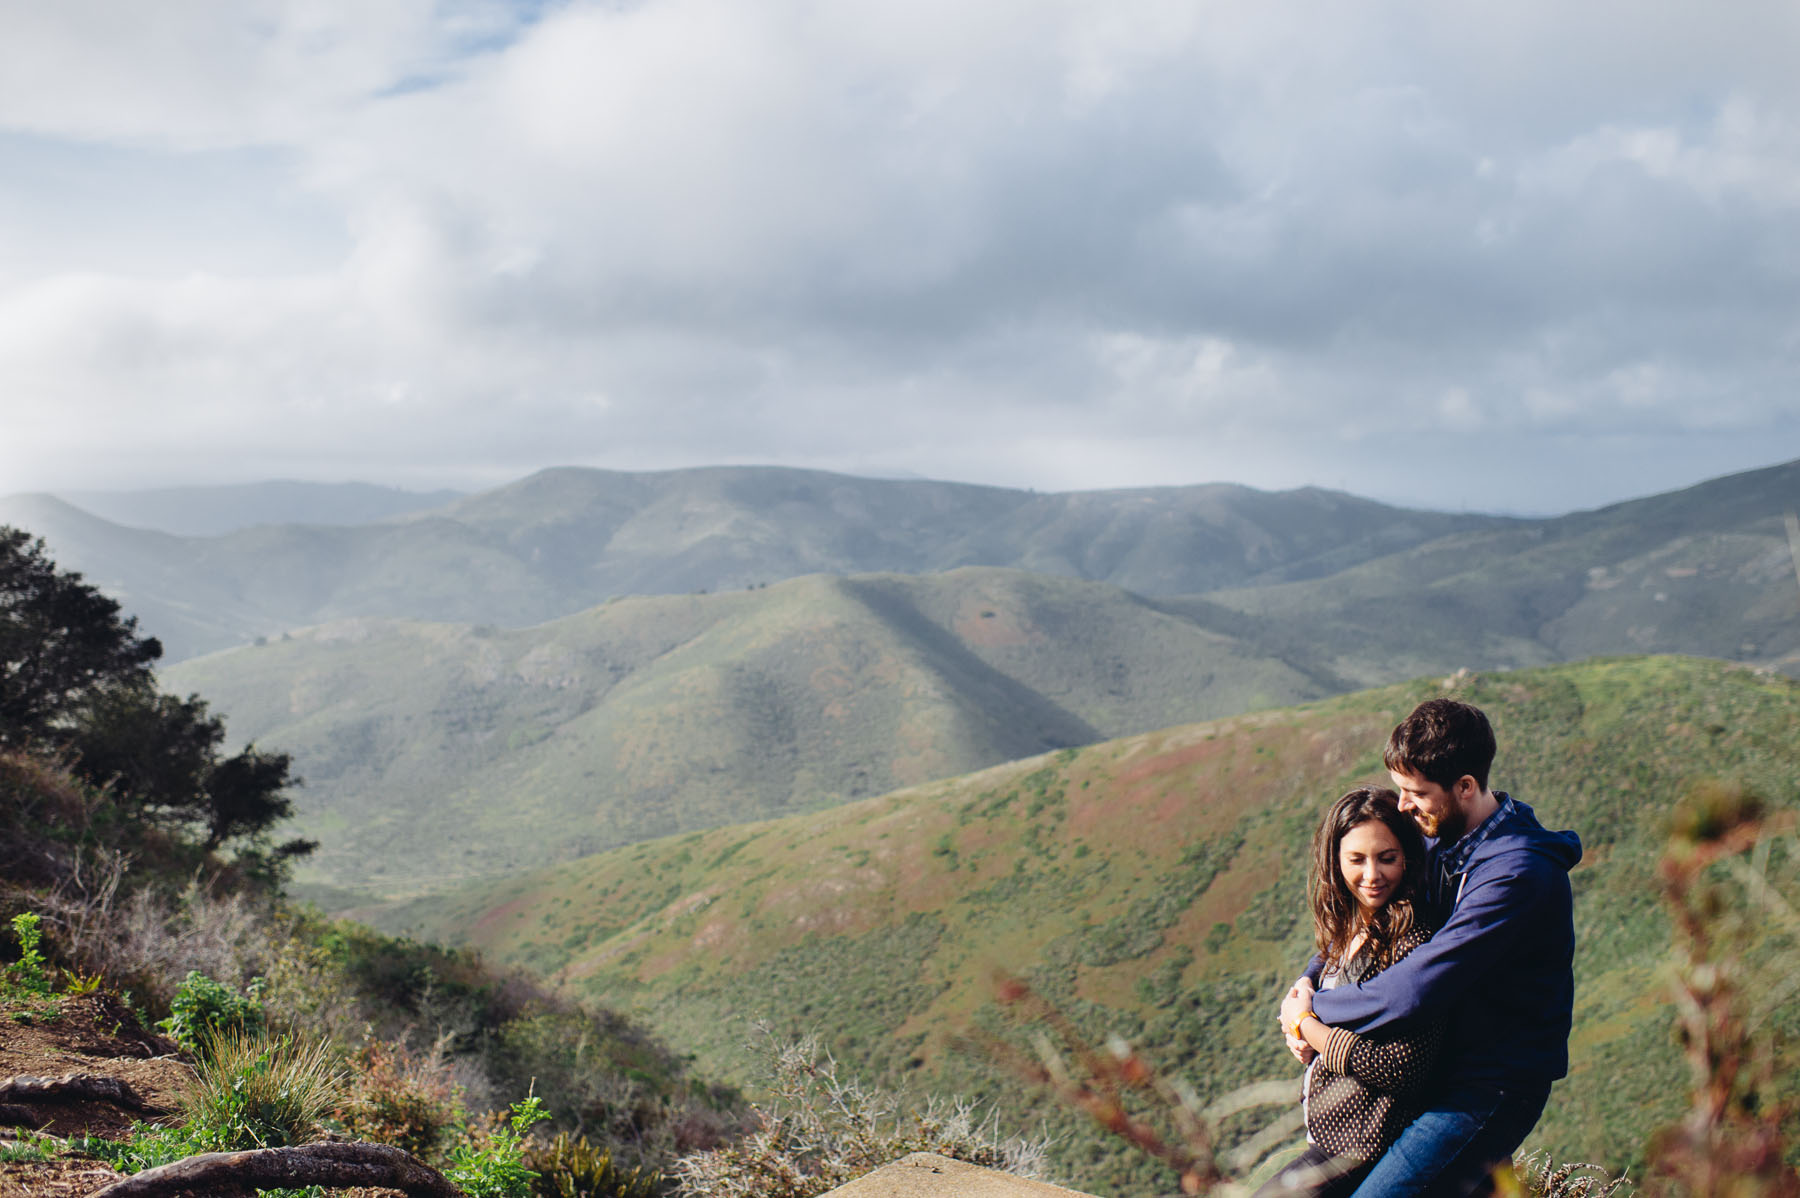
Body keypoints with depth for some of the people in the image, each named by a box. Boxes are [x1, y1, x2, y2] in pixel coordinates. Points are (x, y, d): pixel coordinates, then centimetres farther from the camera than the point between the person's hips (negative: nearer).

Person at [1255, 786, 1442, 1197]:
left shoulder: (1411, 941, -22)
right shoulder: (1350, 929, 5)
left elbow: (1403, 1066, -25)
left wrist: (1306, 1025, -14)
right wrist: (1305, 1037, -2)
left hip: (1360, 1143, -9)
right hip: (1325, 1127, 9)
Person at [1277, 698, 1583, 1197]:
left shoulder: (1517, 874, -24)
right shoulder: (1441, 836, 3)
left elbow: (1414, 989, -27)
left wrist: (1314, 1009, -14)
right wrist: (1311, 977, -1)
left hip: (1495, 1089, -9)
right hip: (1442, 1068, 9)